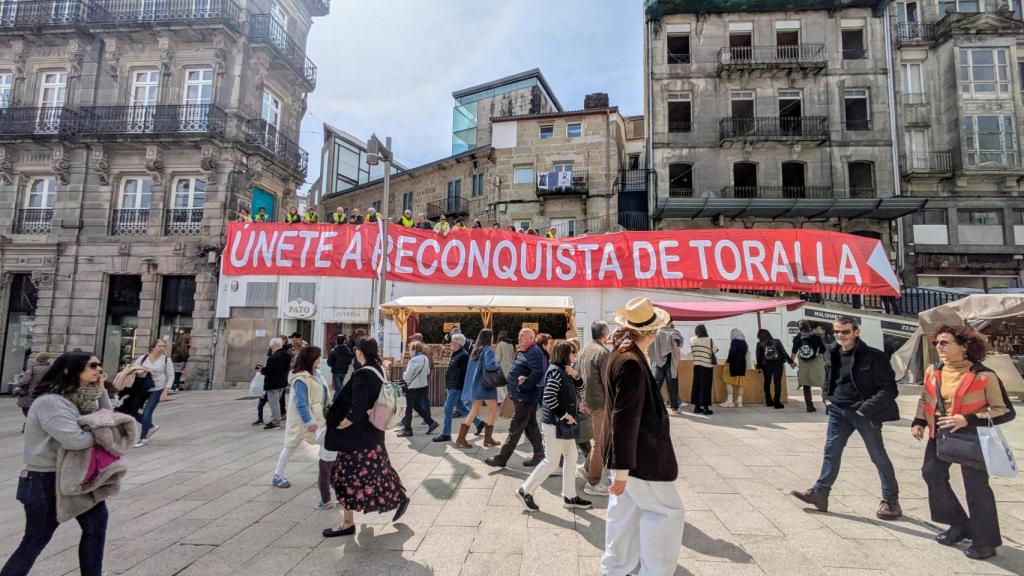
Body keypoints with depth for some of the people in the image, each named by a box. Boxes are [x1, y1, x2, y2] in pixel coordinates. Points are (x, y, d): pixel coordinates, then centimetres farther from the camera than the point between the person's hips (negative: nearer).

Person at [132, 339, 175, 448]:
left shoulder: (166, 360, -6)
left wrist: (164, 391, -11)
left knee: (147, 413, -8)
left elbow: (171, 377, -4)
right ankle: (152, 426, 24)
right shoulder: (143, 358, 1)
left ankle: (143, 438, 12)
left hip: (157, 390, -4)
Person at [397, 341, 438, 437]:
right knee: (418, 406, 19)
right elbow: (427, 372, 13)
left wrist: (403, 374, 4)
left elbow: (407, 376, -16)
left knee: (409, 408, 5)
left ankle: (407, 429, 14)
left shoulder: (414, 360, -20)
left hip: (413, 387, -8)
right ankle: (431, 422, 15)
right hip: (423, 385, 8)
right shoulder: (425, 358, 4)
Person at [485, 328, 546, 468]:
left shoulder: (534, 352, -16)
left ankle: (501, 458, 5)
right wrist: (507, 379, 0)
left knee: (515, 429, -2)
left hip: (525, 398, -10)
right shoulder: (522, 352, 16)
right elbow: (514, 372, 20)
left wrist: (523, 387, -24)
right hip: (522, 397, 10)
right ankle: (539, 455, 24)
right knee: (531, 426, 15)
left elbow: (538, 373, -28)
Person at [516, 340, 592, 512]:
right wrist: (564, 415, -19)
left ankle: (569, 496, 25)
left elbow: (579, 390, 15)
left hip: (565, 424, 10)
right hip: (554, 424, -10)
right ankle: (525, 491, 11)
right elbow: (548, 398, -25)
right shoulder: (556, 372, -18)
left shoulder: (564, 372, 11)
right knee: (551, 462, -2)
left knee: (571, 458, 14)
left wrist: (575, 376, -3)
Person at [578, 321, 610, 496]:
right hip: (600, 402, -8)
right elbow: (607, 381, -18)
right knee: (600, 441, 2)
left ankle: (589, 467, 33)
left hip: (587, 400, 8)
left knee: (599, 437, 24)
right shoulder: (603, 352, -18)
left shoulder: (583, 351, 9)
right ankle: (593, 483, 9)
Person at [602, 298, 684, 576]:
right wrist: (622, 469, -23)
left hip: (626, 450, 10)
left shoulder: (619, 354, 5)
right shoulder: (632, 363, -26)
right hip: (639, 456, -10)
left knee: (625, 512, 20)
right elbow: (625, 419, -27)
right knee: (667, 511, 8)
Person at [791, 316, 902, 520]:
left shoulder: (873, 356, -14)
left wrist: (867, 408, -19)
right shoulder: (834, 354, 4)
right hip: (838, 411, 6)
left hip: (864, 412, -5)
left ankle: (891, 499, 26)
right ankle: (820, 493, 14)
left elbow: (889, 388, -14)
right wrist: (827, 397, 6)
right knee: (831, 451, 8)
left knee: (878, 456, 8)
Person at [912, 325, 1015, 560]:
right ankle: (959, 525, 29)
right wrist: (919, 422, 3)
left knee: (976, 486, 2)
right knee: (931, 473, 9)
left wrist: (968, 420, -25)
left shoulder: (984, 376, -16)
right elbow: (925, 400, 14)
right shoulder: (933, 371, 0)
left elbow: (1006, 411, -14)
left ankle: (985, 541, 20)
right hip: (939, 435, 6)